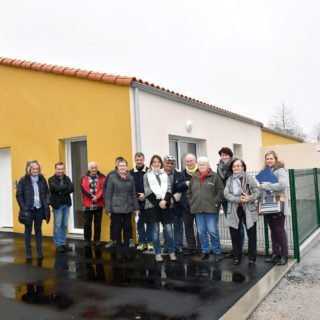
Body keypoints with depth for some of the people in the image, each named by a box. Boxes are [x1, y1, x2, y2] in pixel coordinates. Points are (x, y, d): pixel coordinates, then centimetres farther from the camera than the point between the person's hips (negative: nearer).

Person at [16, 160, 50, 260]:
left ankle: (39, 252, 19)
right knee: (28, 230, 8)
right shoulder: (23, 180, -7)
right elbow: (19, 195, -7)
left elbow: (47, 193, 9)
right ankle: (28, 253, 17)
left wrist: (46, 204, -2)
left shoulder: (42, 179, 3)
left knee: (38, 230, 11)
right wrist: (23, 208, -12)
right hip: (28, 209, -3)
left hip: (39, 209, 3)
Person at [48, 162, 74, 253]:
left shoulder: (67, 178, 9)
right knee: (57, 225, 2)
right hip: (57, 205, -4)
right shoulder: (51, 179, -3)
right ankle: (58, 244, 11)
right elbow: (56, 188, -21)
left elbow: (72, 188, -6)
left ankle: (63, 243, 20)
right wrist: (66, 186, -11)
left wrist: (62, 192, -18)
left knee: (64, 225, 10)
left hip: (66, 204, 4)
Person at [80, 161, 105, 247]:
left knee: (98, 223, 8)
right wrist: (91, 196, -18)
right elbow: (83, 189, -8)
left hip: (99, 204, 0)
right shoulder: (85, 178, 4)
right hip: (88, 204, 0)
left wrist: (97, 197, -20)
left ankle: (97, 240, 18)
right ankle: (87, 240, 16)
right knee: (87, 223, 4)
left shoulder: (101, 177, 4)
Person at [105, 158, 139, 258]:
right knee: (117, 229, 5)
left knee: (127, 228, 8)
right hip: (116, 208, -3)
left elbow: (133, 194, 10)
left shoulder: (131, 178, 6)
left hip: (128, 208, 3)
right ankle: (119, 250, 19)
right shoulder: (112, 177, -4)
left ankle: (126, 249, 23)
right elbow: (108, 194, -5)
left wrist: (136, 207, 7)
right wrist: (108, 209, -9)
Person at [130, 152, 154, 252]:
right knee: (140, 223, 10)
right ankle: (142, 242, 21)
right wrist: (137, 196, -9)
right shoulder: (131, 173, 1)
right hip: (137, 202, 2)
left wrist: (145, 195, -14)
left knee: (149, 222, 6)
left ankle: (149, 242, 17)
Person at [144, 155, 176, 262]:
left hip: (165, 205, 2)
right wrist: (158, 203, -11)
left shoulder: (165, 175, 14)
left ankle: (171, 252, 11)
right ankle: (157, 253, 12)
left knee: (168, 230, -1)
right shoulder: (147, 176, 6)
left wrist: (165, 201, -12)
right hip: (152, 205, -2)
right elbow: (147, 192, -3)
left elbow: (169, 190, 6)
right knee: (155, 231, 2)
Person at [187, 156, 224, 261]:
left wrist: (215, 203, -10)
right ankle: (205, 252, 23)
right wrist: (192, 203, 9)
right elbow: (189, 192, 18)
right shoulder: (194, 177, 11)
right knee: (201, 232, 11)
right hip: (198, 210, 5)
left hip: (211, 209, -5)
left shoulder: (215, 176, -3)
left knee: (213, 231, -3)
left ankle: (217, 252, 12)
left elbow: (220, 191, -7)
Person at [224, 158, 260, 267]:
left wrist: (249, 198, -25)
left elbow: (257, 191, -7)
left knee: (252, 235, 2)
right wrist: (239, 199, -19)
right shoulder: (229, 180, 8)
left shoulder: (249, 178, 0)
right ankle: (237, 257, 23)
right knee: (234, 235, 8)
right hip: (234, 211, 2)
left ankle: (252, 258, 16)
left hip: (249, 210, -2)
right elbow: (226, 194, -5)